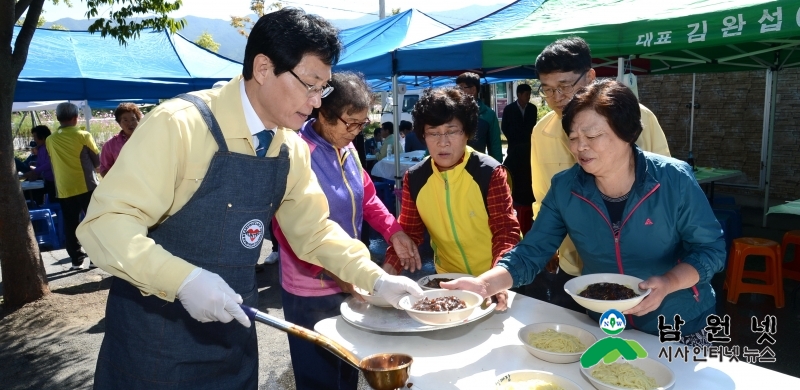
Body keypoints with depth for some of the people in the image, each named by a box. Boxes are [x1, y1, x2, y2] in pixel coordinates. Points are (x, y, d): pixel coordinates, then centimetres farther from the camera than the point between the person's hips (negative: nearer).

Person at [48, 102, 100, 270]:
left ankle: (77, 260, 12)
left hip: (64, 190, 3)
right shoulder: (83, 136, -6)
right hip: (86, 187, -3)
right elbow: (97, 161, 1)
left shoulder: (50, 140, 5)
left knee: (70, 225, 9)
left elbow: (53, 163, 16)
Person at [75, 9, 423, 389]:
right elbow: (105, 222, -21)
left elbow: (313, 229, 6)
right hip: (154, 329, -5)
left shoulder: (291, 149, -2)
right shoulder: (180, 124, -21)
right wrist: (183, 280, -34)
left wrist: (375, 278, -3)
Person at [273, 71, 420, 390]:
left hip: (349, 282, 8)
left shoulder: (346, 147, 1)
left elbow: (366, 195, 11)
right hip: (313, 291, -7)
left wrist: (393, 231, -4)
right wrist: (332, 272, -30)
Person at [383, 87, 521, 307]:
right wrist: (388, 269, -13)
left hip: (490, 281, -2)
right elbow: (408, 232, 3)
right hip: (447, 279, 2)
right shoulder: (414, 179, -4)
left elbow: (507, 231, -15)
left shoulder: (490, 173, -13)